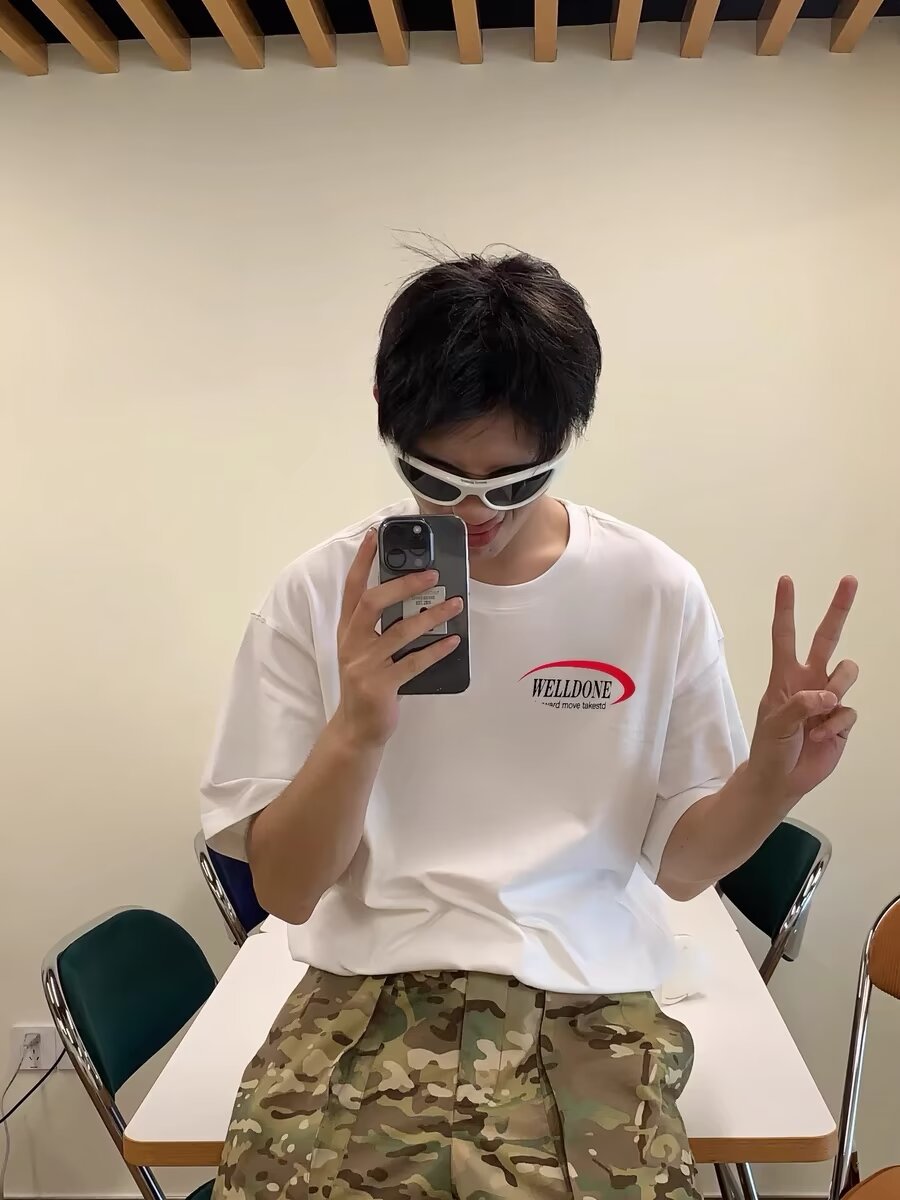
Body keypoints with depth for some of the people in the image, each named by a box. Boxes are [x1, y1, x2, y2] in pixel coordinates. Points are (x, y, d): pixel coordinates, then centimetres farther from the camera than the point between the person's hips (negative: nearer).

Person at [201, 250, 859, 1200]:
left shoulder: (657, 594, -4)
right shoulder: (319, 597, -5)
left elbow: (679, 865, 5)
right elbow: (286, 891, -4)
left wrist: (770, 779, -16)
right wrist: (357, 729, -21)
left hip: (584, 1011, 1)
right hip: (363, 1001, 0)